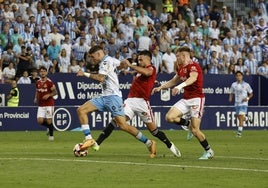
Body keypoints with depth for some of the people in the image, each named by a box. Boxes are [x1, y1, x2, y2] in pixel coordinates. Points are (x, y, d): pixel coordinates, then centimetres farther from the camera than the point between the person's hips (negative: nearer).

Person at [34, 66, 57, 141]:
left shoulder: (49, 82, -8)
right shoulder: (38, 83, 7)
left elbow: (55, 92, -7)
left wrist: (49, 95, -23)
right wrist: (36, 98, 5)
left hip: (49, 104, -5)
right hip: (41, 105, 5)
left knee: (49, 120, -4)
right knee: (40, 121, -6)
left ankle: (51, 135, 15)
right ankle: (49, 127, 24)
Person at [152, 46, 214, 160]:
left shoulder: (193, 66, -14)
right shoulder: (181, 68, 14)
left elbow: (193, 78, -35)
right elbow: (173, 81, 28)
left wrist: (180, 86, -50)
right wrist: (160, 87, 18)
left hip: (196, 99, -8)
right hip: (186, 99, 8)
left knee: (194, 130, -11)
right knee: (169, 117, -11)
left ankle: (209, 151, 6)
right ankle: (188, 124, 13)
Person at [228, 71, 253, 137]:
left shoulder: (246, 85, -3)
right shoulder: (233, 85, 5)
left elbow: (251, 93, 6)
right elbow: (231, 93, 15)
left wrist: (247, 98, -13)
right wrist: (230, 98, -6)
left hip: (243, 103, -4)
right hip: (237, 104, 4)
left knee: (241, 117, -16)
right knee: (239, 118, 9)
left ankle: (239, 132, -15)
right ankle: (248, 118, 42)